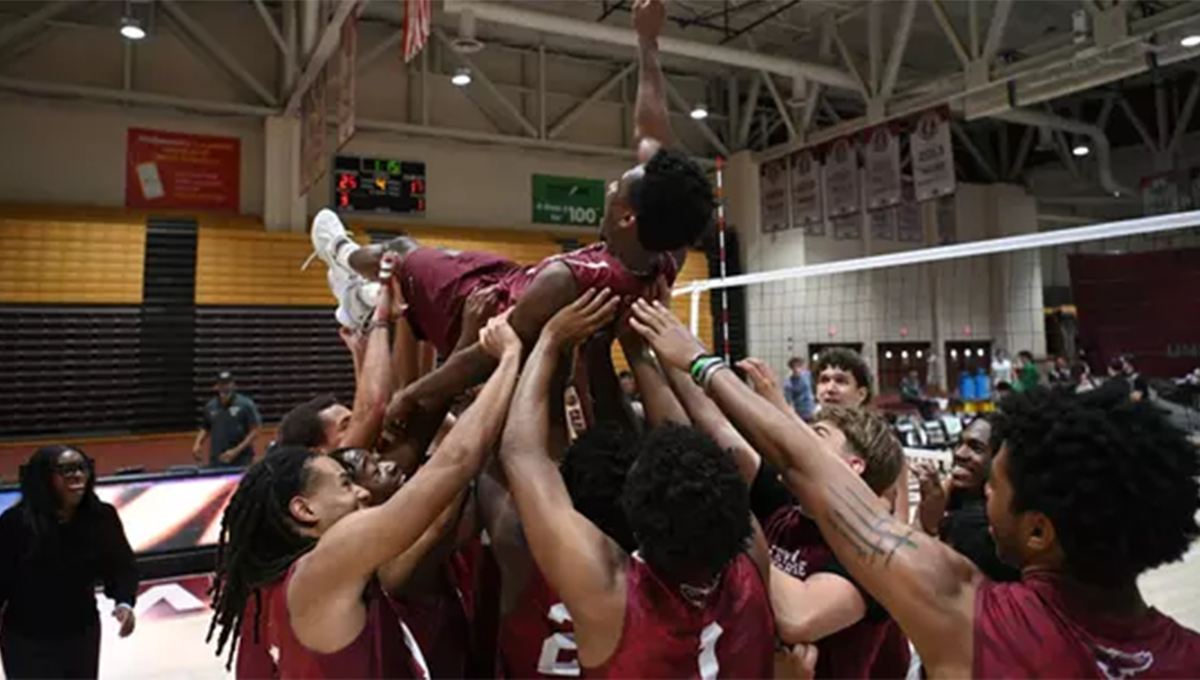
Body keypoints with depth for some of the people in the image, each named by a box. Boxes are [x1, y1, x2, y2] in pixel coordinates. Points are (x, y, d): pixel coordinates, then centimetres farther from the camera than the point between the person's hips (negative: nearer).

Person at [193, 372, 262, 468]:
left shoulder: (246, 404, -6)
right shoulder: (210, 406, 8)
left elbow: (255, 430, -7)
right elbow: (205, 428, 22)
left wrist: (236, 450, -14)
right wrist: (198, 444, 3)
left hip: (240, 461, -4)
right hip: (216, 461, 4)